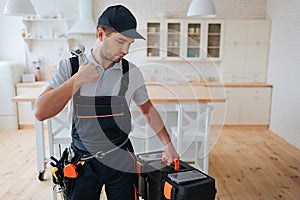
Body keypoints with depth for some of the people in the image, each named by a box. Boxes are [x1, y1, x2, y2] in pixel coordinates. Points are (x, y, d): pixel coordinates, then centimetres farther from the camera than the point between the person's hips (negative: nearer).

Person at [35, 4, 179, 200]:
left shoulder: (131, 72, -5)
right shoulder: (69, 66, -8)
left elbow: (148, 110, 9)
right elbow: (41, 113, -15)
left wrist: (168, 144, 8)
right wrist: (78, 79, -22)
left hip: (121, 159, 1)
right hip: (83, 160, -1)